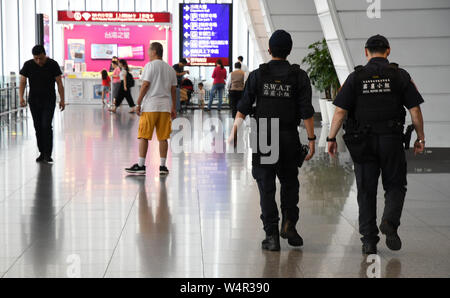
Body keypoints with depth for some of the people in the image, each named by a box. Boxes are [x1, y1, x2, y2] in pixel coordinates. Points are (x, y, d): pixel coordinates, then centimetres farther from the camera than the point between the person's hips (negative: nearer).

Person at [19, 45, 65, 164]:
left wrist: (62, 100, -7)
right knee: (38, 127, 7)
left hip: (49, 100, -2)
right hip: (34, 100, 3)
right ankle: (42, 153, 18)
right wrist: (21, 98, -18)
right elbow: (22, 82, -4)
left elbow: (59, 83, -3)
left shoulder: (53, 65, -7)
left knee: (46, 126, -13)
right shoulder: (28, 65, -4)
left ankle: (48, 155, -12)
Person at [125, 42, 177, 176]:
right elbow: (173, 89, 13)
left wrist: (138, 103, -6)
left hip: (150, 106, -5)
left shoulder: (150, 65, -4)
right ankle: (163, 166, 5)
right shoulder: (170, 68, 14)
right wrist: (174, 108, 17)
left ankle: (141, 166, -1)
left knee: (143, 136, 0)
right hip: (165, 106, 5)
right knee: (163, 138, 6)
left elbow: (145, 85, -10)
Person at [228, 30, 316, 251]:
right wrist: (311, 140, -2)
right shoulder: (299, 77, -2)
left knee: (266, 187, 4)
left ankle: (272, 235, 2)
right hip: (289, 139, 0)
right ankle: (289, 223, 3)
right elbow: (307, 112, -6)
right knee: (290, 183, 19)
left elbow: (243, 108, -2)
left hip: (263, 138, 0)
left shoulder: (258, 75, -1)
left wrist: (234, 133, 6)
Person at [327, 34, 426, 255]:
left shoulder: (356, 77, 1)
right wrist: (420, 138, 8)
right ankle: (390, 222, -13)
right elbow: (415, 110, -2)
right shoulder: (400, 75, 1)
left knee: (366, 191, 8)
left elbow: (340, 111, -4)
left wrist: (331, 138, 3)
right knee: (395, 185, 13)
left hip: (363, 142, 1)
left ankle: (369, 241, 6)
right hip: (392, 140, 0)